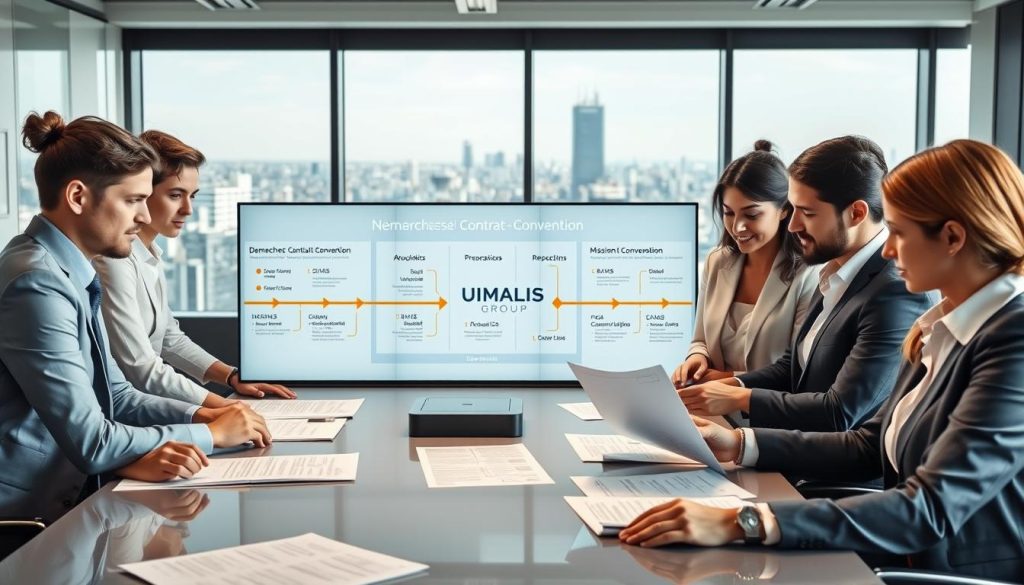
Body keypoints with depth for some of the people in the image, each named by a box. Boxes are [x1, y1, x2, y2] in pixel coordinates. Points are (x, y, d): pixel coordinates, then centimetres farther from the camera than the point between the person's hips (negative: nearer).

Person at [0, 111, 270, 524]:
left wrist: (199, 416, 1)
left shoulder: (71, 273, 10)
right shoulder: (38, 284, -19)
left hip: (70, 493, 9)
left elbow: (117, 396, 17)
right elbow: (90, 442, -19)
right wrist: (211, 434, -9)